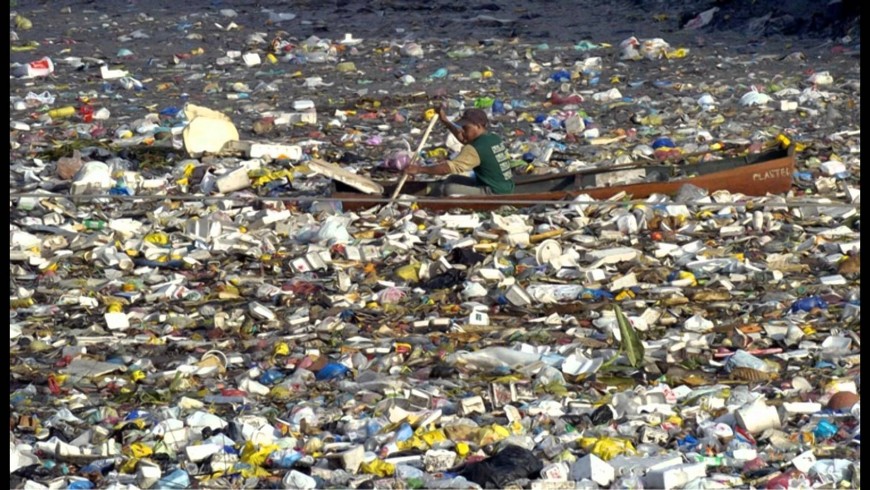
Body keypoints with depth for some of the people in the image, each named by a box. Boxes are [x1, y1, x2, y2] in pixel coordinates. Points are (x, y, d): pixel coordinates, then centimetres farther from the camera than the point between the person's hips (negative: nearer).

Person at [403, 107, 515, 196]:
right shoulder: (494, 138, 7)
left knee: (449, 189, -17)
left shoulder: (476, 149, -21)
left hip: (495, 194, -10)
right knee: (453, 179, 19)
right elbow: (464, 139, 23)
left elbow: (449, 168, -24)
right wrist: (445, 121, 24)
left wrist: (420, 169, -20)